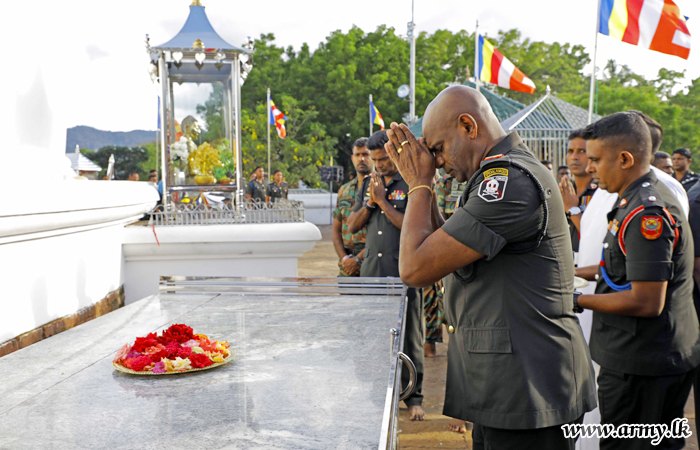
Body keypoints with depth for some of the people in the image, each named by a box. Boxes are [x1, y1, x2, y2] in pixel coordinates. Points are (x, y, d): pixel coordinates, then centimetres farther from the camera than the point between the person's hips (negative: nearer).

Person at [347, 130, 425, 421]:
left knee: (408, 338, 2)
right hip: (371, 272, 5)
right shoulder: (368, 184, 14)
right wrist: (370, 202, -5)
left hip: (403, 274, -5)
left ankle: (414, 398, 14)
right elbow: (352, 226, 11)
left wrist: (382, 201, -11)